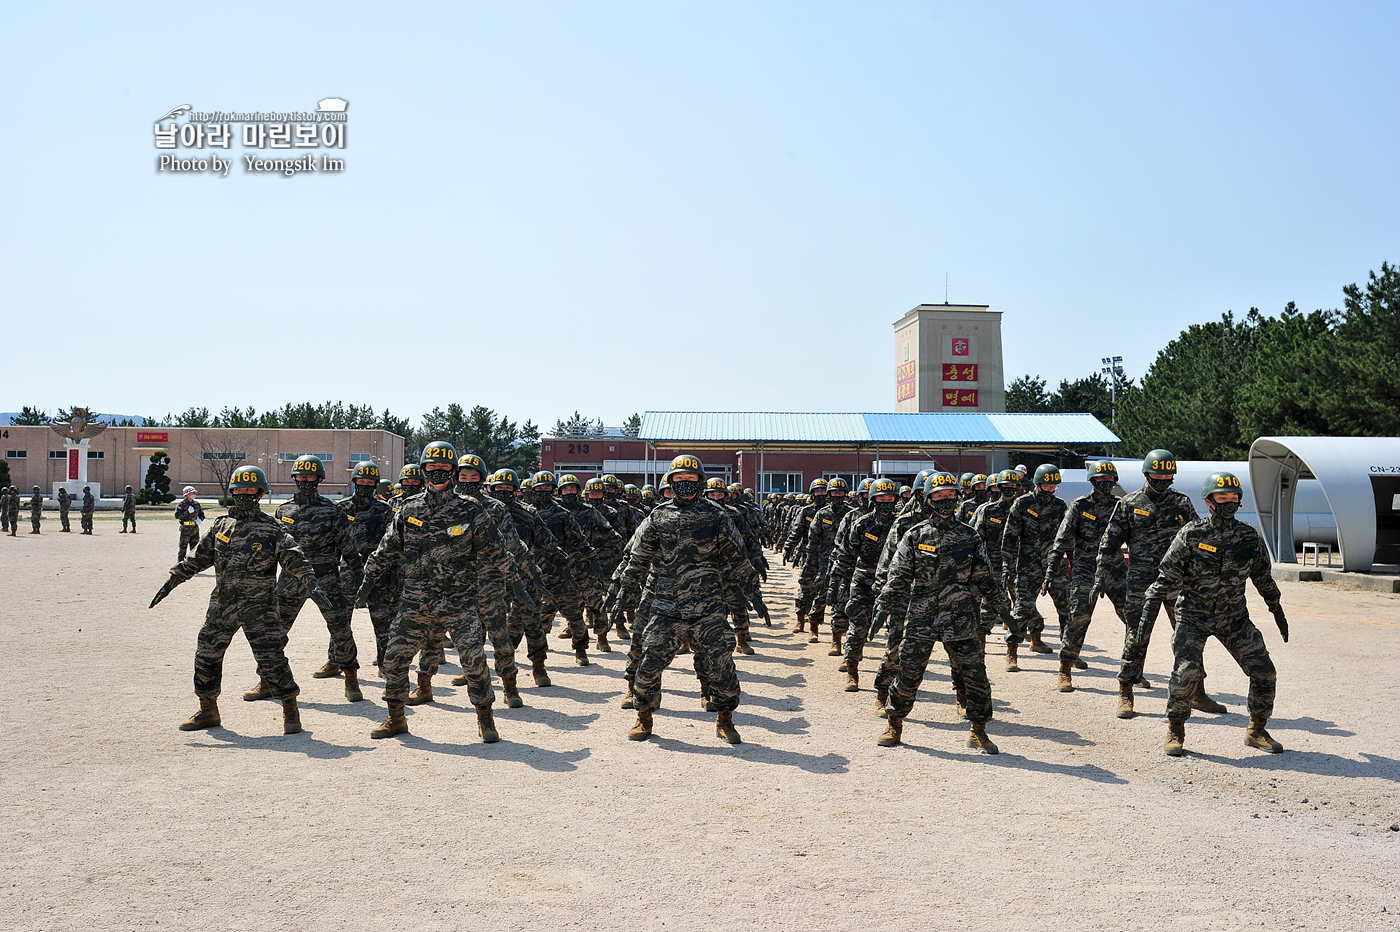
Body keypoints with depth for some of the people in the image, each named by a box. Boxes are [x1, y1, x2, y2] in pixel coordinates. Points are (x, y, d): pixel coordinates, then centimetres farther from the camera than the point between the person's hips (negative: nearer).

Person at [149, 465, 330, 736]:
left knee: (271, 660, -7)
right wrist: (171, 582, 16)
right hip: (221, 605, 5)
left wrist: (311, 584, -28)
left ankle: (290, 710, 8)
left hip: (258, 608, -5)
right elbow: (199, 557, 17)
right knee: (206, 656, 11)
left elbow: (294, 558, -14)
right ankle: (208, 711, 30)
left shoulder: (272, 530, -5)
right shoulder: (221, 525, 10)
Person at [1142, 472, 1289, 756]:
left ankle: (1256, 730, 21)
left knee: (1264, 672, -1)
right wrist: (1149, 609, -11)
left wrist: (1277, 610, 22)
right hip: (1193, 615, -4)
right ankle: (1175, 731, 0)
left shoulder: (1249, 537, 0)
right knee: (1186, 671, -20)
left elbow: (1263, 575, 16)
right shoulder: (1191, 535, -11)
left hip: (1234, 617, 4)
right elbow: (1167, 575, -7)